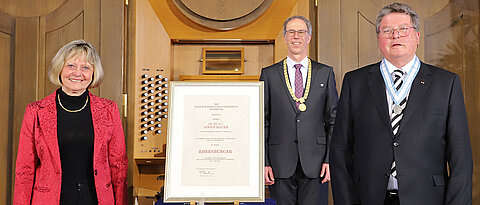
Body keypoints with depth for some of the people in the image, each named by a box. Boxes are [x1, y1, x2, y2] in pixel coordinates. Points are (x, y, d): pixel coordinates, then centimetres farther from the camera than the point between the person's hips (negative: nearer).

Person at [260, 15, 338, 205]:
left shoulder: (325, 73, 8)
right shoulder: (269, 74, 6)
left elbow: (333, 119, 6)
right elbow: (263, 122, 4)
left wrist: (330, 159, -2)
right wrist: (264, 162, -2)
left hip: (314, 161, 0)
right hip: (281, 162, 0)